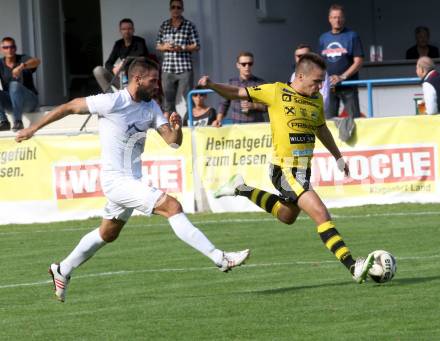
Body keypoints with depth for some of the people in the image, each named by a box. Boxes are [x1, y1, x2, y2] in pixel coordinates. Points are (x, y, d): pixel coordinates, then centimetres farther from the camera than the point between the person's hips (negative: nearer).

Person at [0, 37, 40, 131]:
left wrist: (21, 67, -48)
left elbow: (36, 61, -28)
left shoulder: (22, 59, -5)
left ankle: (18, 121, -36)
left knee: (14, 85, -33)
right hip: (10, 102, 4)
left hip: (30, 100, -4)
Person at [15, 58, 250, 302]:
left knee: (107, 234, 23)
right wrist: (34, 128, 0)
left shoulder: (151, 108, 5)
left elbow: (173, 142, 0)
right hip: (116, 180, -9)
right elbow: (69, 107, -6)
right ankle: (220, 259, -23)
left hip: (133, 181, 9)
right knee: (172, 207, -20)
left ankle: (62, 271, 39)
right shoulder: (111, 102, -15)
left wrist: (176, 127, -24)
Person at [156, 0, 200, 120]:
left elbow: (196, 46, 2)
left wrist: (182, 48, -13)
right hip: (168, 68, 3)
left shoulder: (189, 26, 3)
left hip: (184, 68, -3)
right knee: (168, 98, 3)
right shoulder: (164, 25, 12)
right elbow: (158, 46, 16)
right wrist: (165, 47, -7)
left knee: (185, 99, -7)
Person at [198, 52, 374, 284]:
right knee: (321, 214, -18)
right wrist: (211, 85, -18)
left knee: (287, 216, 27)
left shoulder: (316, 99, 9)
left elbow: (321, 129, 26)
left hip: (304, 169, 8)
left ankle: (243, 190, 39)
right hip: (285, 170, -8)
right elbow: (238, 93, -2)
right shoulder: (276, 92, -9)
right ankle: (353, 267, -23)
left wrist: (338, 157, 34)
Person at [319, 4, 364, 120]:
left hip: (348, 86, -4)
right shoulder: (323, 38, 13)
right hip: (329, 86, 4)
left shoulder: (352, 36, 0)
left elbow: (358, 62, -5)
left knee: (354, 118, -7)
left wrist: (342, 77, -15)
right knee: (328, 118, 4)